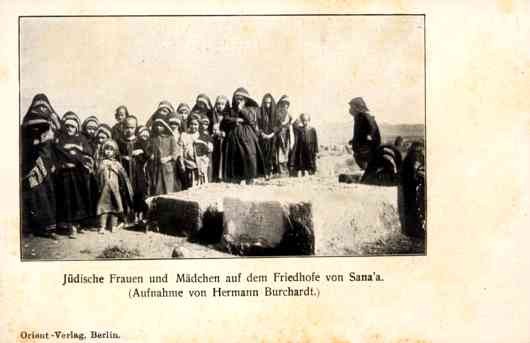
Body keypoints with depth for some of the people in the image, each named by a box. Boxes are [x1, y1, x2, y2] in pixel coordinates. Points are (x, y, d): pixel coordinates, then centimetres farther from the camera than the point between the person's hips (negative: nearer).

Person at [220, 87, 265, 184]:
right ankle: (236, 177, 5)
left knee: (249, 156, -12)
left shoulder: (251, 109, 11)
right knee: (235, 157, -2)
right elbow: (225, 120, 2)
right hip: (234, 137, 2)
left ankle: (250, 177, -6)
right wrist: (235, 120, -12)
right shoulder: (232, 110, 16)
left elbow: (250, 119, -8)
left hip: (247, 137, -2)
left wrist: (241, 109, -4)